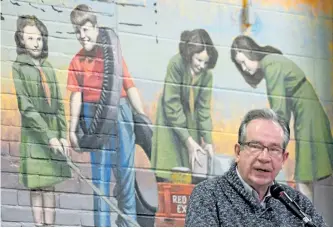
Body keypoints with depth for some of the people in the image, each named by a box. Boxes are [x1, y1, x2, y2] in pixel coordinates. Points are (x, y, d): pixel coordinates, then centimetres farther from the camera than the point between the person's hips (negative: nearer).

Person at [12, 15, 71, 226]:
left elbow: (58, 104, 13)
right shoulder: (17, 68, -6)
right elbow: (26, 108, -12)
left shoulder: (48, 67, 12)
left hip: (53, 135, 5)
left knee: (49, 187, 6)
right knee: (36, 188, -2)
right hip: (33, 136, -5)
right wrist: (49, 137, -15)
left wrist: (63, 135, 3)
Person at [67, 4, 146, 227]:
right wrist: (72, 130, 0)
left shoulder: (113, 53, 3)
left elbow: (130, 87, 2)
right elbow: (76, 96, 4)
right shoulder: (77, 61, 6)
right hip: (94, 116, 0)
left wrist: (144, 118, 0)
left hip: (120, 111, 0)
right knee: (100, 171, 2)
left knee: (126, 169, 1)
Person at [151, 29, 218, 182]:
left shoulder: (207, 73, -13)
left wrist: (208, 141, -14)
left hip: (190, 121, 4)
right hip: (170, 120, -4)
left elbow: (204, 108, -8)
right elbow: (172, 105, -25)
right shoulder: (176, 64, -26)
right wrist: (188, 140, -26)